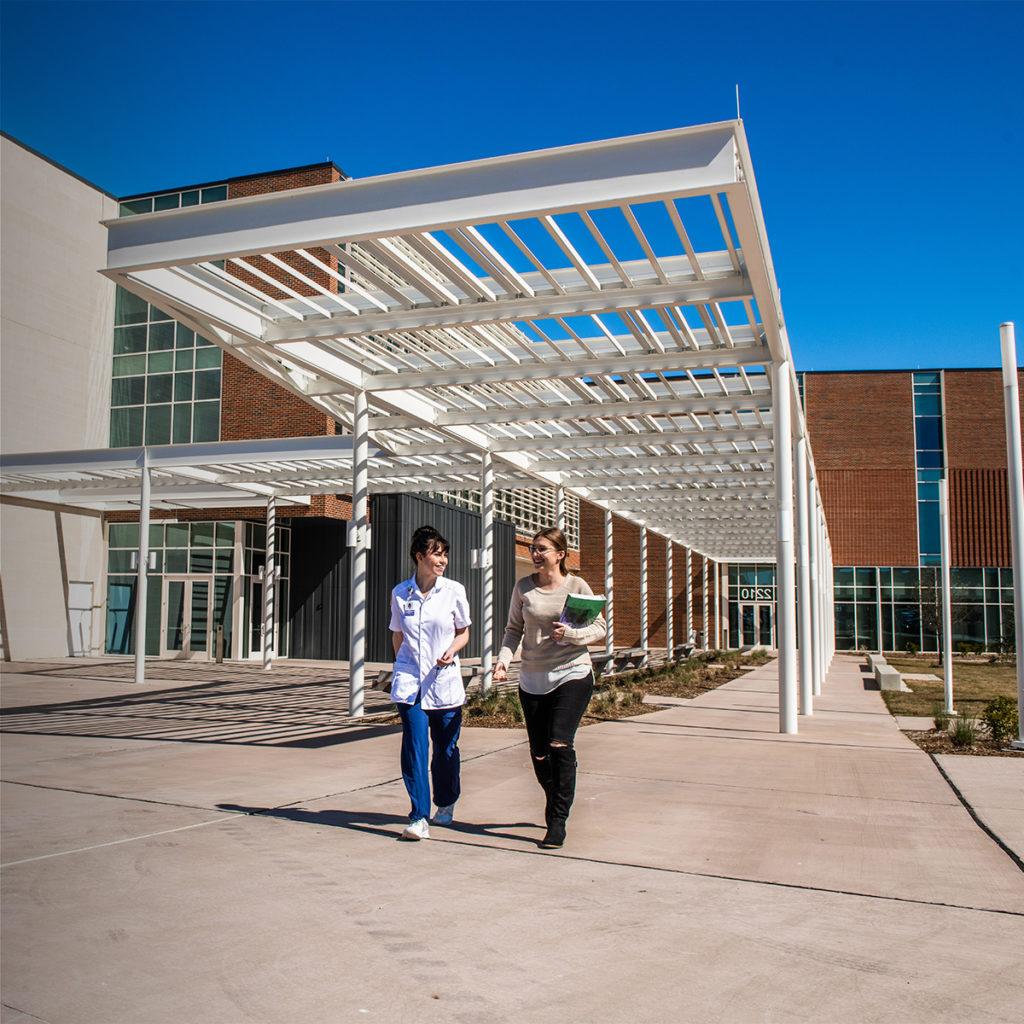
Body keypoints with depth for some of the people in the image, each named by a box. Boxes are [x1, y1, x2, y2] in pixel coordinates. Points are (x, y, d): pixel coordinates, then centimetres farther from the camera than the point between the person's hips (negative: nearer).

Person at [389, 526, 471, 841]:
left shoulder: (454, 591, -1)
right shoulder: (400, 593, 1)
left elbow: (463, 632, 9)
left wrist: (452, 651, -10)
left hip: (444, 682, 0)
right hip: (410, 682, 0)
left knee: (446, 748, 11)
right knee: (414, 747, -11)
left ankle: (446, 804, 34)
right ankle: (419, 816, -7)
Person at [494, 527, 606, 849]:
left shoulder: (577, 586, -3)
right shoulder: (523, 587, 4)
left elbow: (600, 627, 2)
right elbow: (514, 629, 10)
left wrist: (571, 633, -16)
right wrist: (504, 659, -7)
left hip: (572, 674, -3)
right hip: (533, 679, 3)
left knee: (560, 743, -17)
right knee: (539, 754, 8)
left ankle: (557, 822, -6)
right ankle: (555, 805, 35)